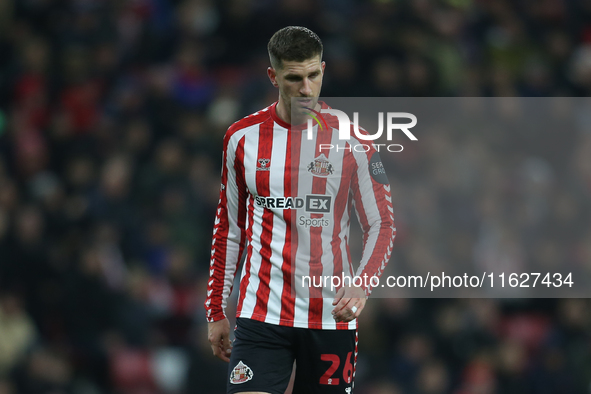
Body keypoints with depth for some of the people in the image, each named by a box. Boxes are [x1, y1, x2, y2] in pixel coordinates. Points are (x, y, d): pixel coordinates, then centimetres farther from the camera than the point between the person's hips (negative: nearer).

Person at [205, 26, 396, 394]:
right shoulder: (243, 137, 4)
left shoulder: (352, 140, -2)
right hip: (261, 317, 1)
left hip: (331, 316, -1)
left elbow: (381, 224, 0)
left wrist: (361, 285, -19)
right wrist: (216, 311, 11)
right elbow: (229, 226, 13)